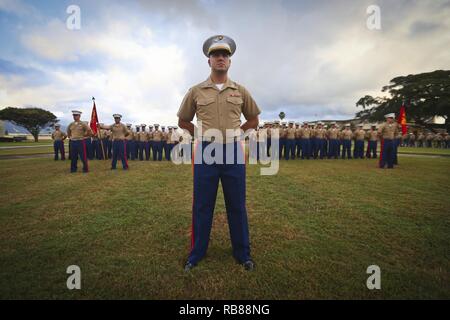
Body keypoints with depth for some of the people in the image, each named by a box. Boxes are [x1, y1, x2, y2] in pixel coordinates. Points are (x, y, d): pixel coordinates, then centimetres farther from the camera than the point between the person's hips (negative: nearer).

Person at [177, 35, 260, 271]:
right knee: (202, 205, 7)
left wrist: (234, 132, 7)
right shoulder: (196, 91, 5)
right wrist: (202, 134, 6)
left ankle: (242, 253, 25)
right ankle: (196, 253, 25)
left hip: (233, 152, 1)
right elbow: (183, 121, 15)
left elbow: (253, 120, 17)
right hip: (205, 152, 0)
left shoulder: (240, 91, 7)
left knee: (237, 205, 8)